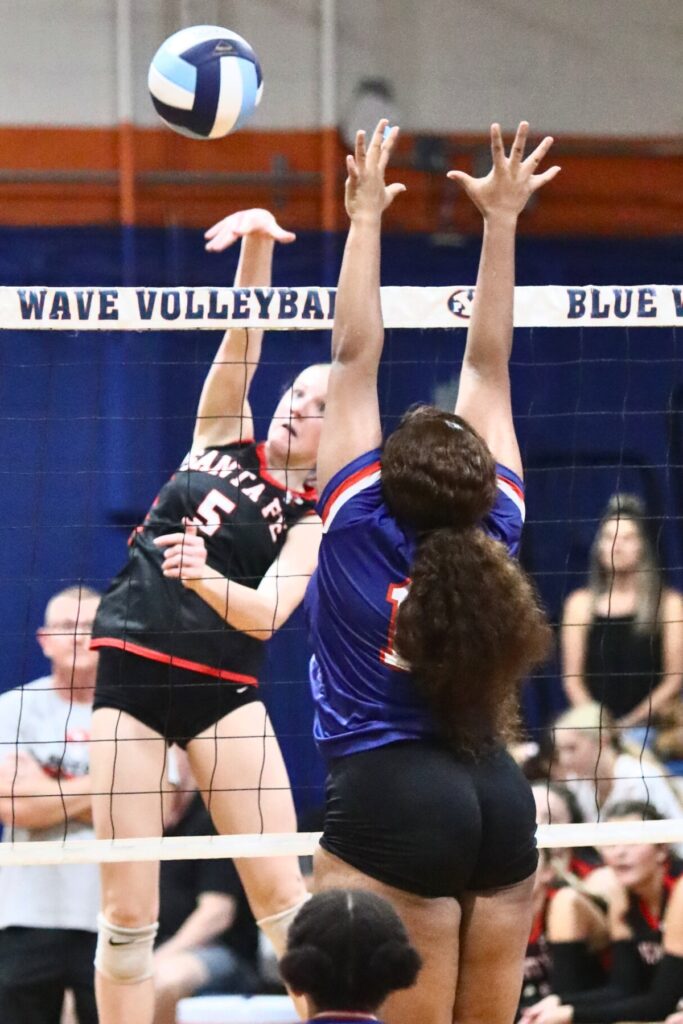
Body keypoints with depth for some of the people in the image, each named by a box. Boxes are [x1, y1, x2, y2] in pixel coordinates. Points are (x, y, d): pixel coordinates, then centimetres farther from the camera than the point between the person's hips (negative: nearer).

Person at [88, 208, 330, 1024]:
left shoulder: (310, 520, 3)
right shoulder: (223, 439, 11)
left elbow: (266, 613, -13)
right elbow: (243, 337, 0)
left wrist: (205, 579, -33)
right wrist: (258, 243, -16)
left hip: (222, 690, -2)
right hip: (129, 677, 2)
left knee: (284, 897, -8)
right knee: (127, 913, -1)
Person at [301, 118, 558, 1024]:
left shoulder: (360, 523, -6)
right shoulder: (497, 524, 3)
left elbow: (356, 356, -2)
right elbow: (487, 364, 10)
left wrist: (365, 217, 2)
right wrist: (501, 223, 14)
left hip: (389, 800, -5)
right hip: (499, 800, 5)